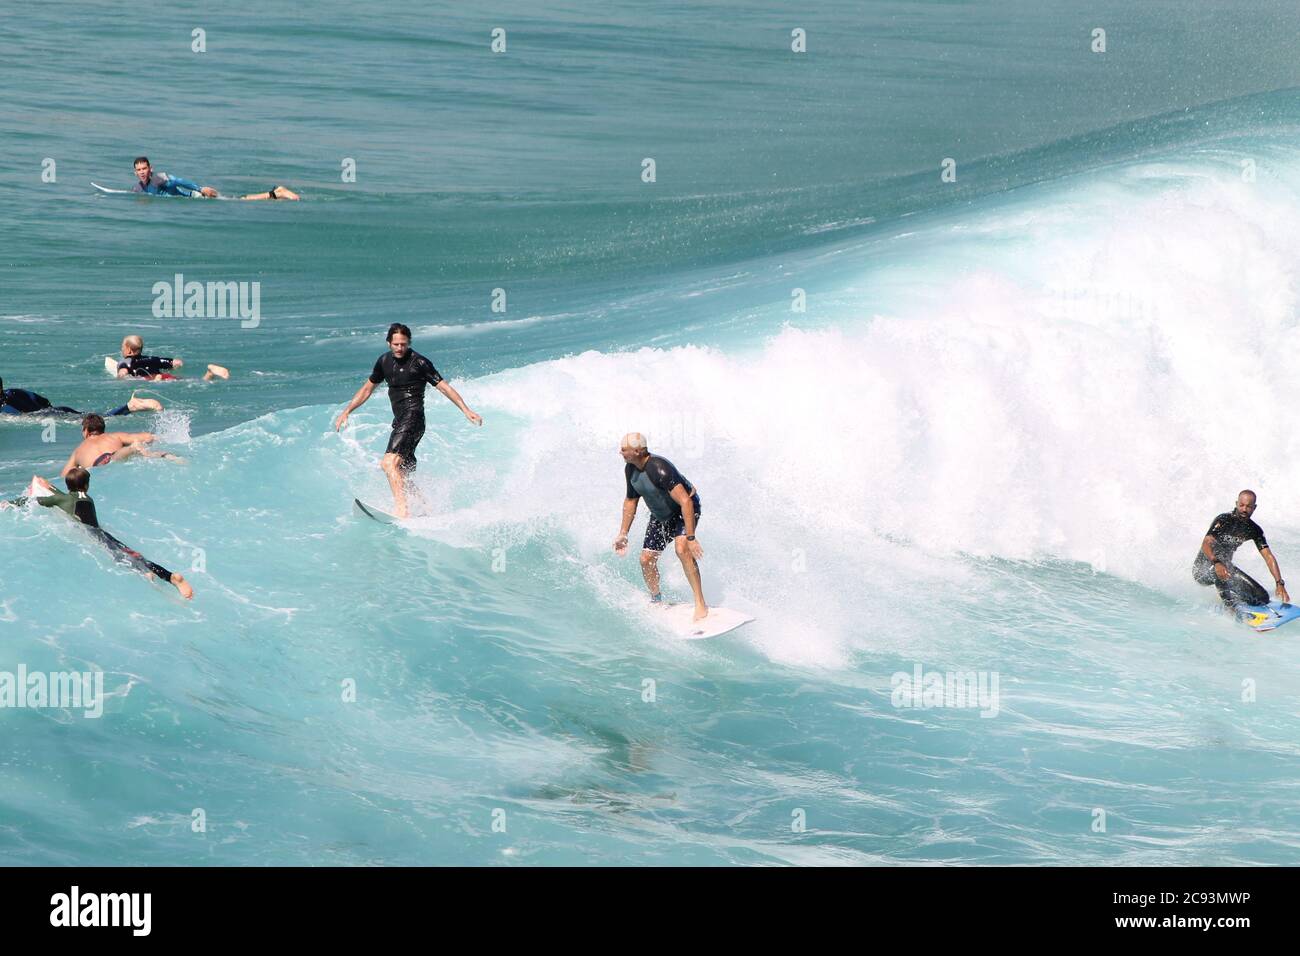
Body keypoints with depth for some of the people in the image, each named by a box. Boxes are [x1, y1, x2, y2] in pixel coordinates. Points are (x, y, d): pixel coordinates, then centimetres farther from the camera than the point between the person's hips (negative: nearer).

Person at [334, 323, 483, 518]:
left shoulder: (419, 362, -8)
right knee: (404, 475, 12)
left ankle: (400, 509, -32)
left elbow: (443, 386, -7)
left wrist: (466, 410, -13)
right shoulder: (385, 361, 13)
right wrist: (346, 412, 20)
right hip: (399, 421, 8)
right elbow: (367, 389, 23)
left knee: (389, 462, -24)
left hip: (413, 419, -8)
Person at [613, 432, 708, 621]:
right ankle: (656, 600, 27)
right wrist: (623, 534, 9)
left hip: (685, 510, -8)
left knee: (681, 549, -31)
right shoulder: (630, 469, -9)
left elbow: (685, 501, -38)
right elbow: (631, 500, 9)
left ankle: (701, 604, -27)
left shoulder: (659, 469, -35)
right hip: (660, 515, 8)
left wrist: (690, 538, -40)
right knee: (646, 560, 1)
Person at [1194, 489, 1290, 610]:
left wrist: (1280, 583, -20)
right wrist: (1216, 563, -52)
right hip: (1203, 568, -6)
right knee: (1221, 573, -42)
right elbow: (1206, 544, -32)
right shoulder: (1223, 520, -20)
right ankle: (1233, 607, -37)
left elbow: (1268, 557, -8)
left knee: (1262, 597, -4)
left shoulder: (1254, 530, -3)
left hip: (1226, 565, 7)